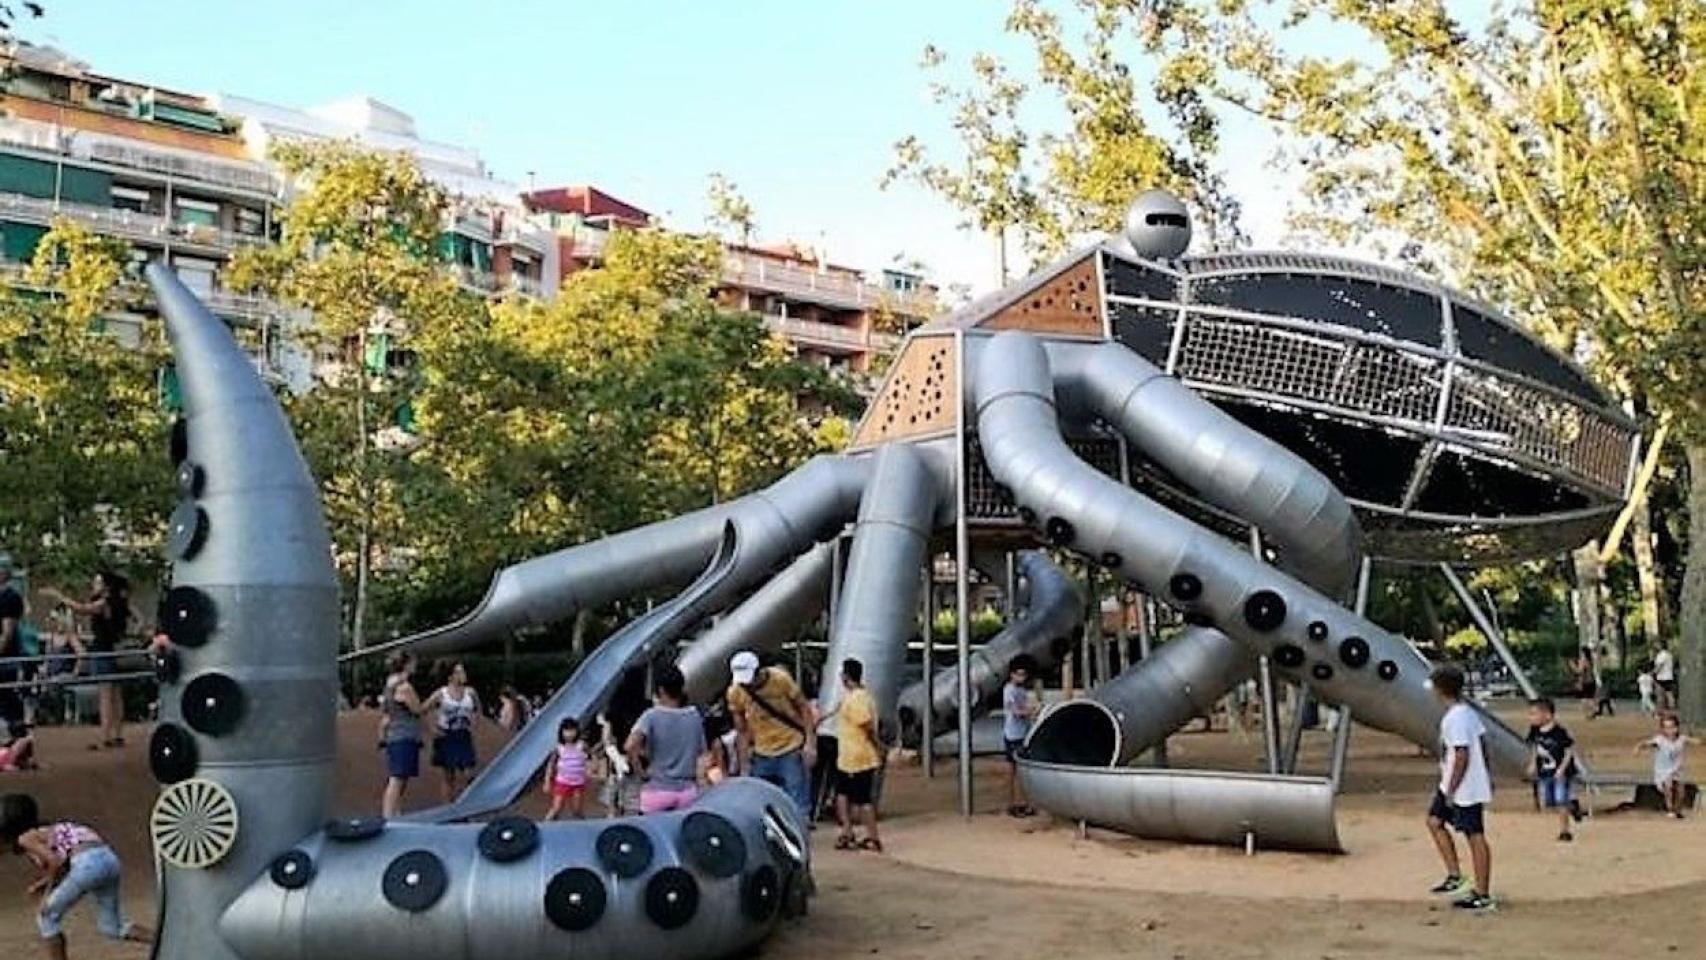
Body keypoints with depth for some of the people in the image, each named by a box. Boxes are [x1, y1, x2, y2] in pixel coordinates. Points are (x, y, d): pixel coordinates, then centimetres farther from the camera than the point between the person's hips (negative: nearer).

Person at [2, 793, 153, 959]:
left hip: (88, 863, -8)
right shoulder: (44, 830, 30)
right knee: (112, 927, 17)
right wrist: (44, 882, 24)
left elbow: (55, 861, -8)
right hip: (109, 858, 8)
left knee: (46, 918, 14)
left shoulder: (25, 838, 6)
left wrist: (47, 892, 4)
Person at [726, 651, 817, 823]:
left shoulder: (780, 679, -14)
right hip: (762, 755, 3)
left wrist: (810, 743, -13)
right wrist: (744, 768, 3)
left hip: (791, 751, -3)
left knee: (799, 807, -4)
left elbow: (803, 707, -5)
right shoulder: (735, 693, -6)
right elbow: (742, 731, 3)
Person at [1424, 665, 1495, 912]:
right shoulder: (1468, 711, 7)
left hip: (1465, 789, -10)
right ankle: (1455, 876, 20)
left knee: (1476, 838, -1)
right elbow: (1482, 741, 13)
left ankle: (1483, 896, 7)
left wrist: (1451, 789, -20)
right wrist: (1486, 776, 20)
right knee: (1434, 821, 16)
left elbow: (1462, 756, -25)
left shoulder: (1455, 719, -23)